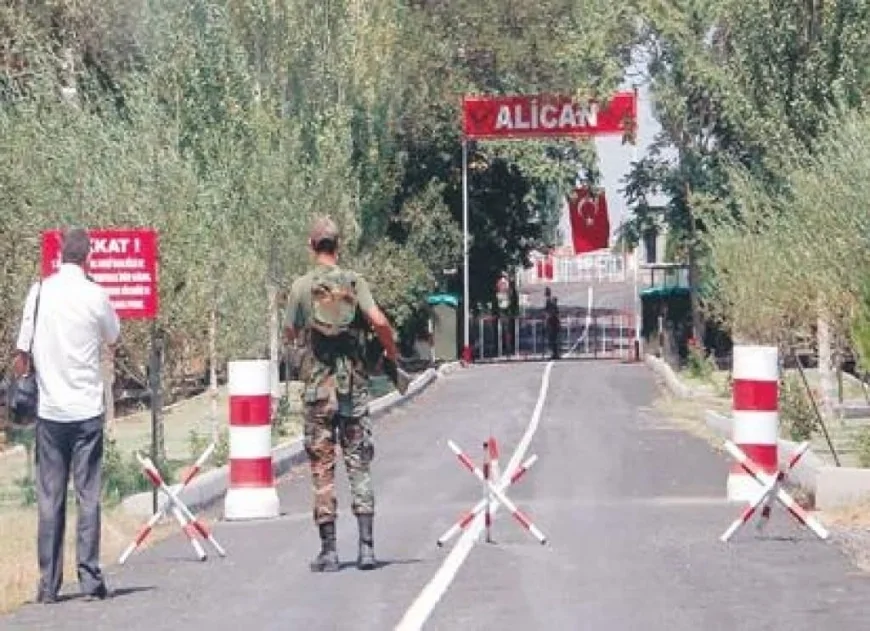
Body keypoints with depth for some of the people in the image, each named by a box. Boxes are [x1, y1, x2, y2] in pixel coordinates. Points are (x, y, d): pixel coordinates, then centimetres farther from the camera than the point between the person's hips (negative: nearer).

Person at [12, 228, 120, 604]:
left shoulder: (40, 292, 0)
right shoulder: (95, 295, -5)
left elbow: (22, 351, 3)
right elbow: (113, 339, 12)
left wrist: (24, 375, 19)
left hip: (49, 408, 2)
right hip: (87, 408, -2)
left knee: (49, 498, 4)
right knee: (88, 496, 2)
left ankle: (48, 584, 3)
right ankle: (89, 578, -2)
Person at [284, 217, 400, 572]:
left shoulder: (301, 286, -2)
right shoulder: (354, 282, -1)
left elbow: (289, 335, 5)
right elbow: (379, 321, -13)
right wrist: (392, 353, 3)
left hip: (317, 387, -1)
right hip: (354, 387, 1)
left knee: (323, 468, 3)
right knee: (359, 465, 6)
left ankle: (329, 551, 2)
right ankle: (366, 546, -3)